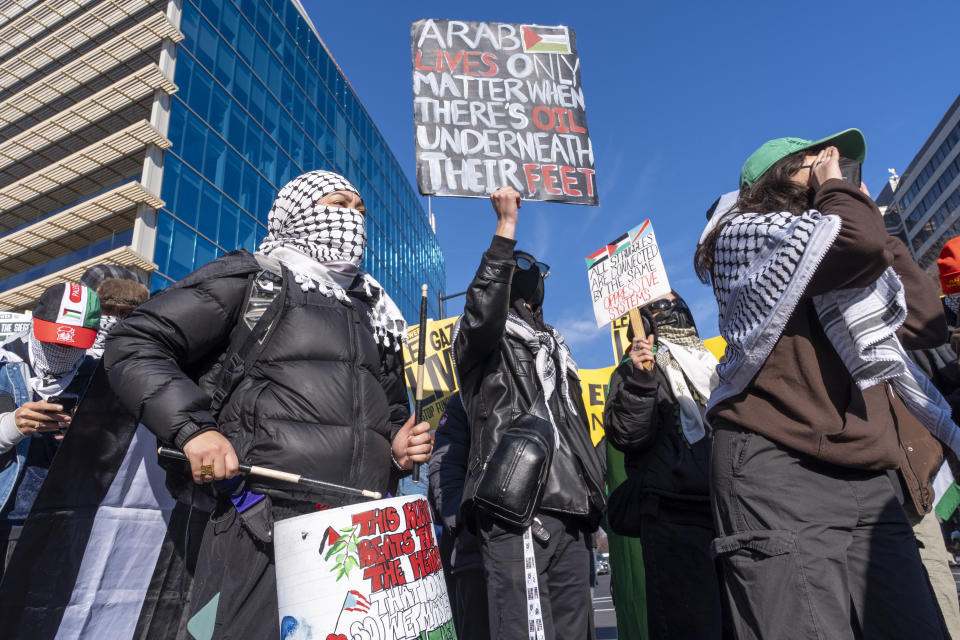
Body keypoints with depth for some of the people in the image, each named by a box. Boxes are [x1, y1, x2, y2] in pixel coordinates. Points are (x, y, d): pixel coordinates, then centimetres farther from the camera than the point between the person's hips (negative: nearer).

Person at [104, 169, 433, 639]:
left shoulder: (376, 313, 21)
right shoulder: (249, 279, 4)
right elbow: (134, 344, 1)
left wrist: (399, 444, 7)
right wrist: (192, 428, -12)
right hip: (265, 531, -5)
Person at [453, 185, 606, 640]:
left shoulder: (553, 346, 29)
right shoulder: (480, 338, 7)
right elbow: (482, 308, -21)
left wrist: (593, 501, 22)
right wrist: (506, 224, -16)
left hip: (570, 510, 8)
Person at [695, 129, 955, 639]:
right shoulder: (745, 232, 4)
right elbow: (859, 243, -14)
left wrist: (870, 221, 21)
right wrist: (835, 185, 8)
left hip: (865, 477, 8)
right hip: (777, 466, -7)